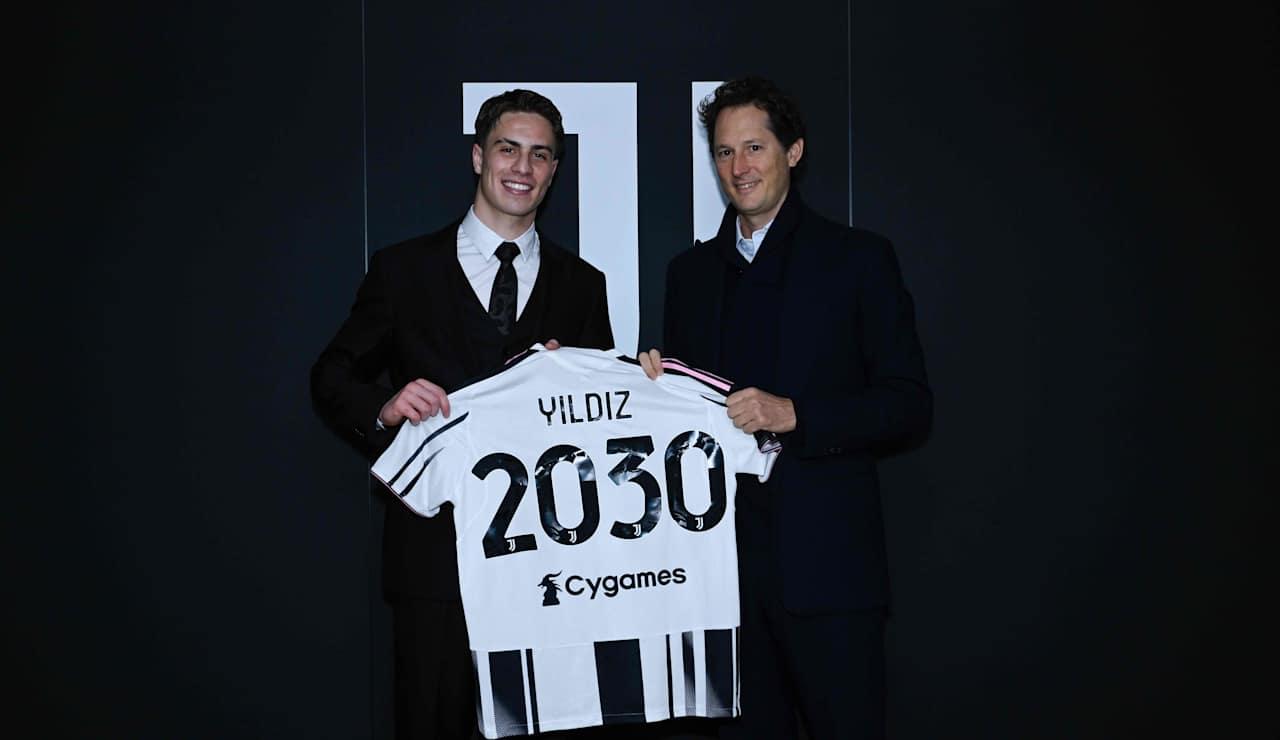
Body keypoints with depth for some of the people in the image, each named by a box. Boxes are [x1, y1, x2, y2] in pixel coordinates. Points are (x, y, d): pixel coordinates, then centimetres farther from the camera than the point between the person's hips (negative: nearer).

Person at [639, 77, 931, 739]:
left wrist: (795, 414, -16)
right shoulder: (690, 270, 15)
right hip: (725, 554, 4)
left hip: (825, 559, -4)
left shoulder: (858, 259, 2)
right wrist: (656, 384, -3)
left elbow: (909, 404, -4)